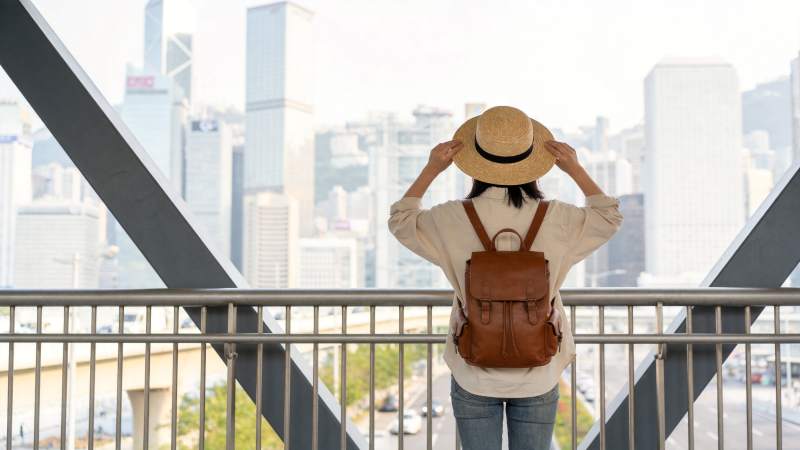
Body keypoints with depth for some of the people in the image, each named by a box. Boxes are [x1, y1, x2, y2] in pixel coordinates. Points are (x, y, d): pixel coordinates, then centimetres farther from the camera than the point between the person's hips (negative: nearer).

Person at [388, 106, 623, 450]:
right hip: (538, 378, 1)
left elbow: (400, 221, 9)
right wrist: (575, 168, 11)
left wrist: (432, 169, 8)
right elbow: (610, 217, 11)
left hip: (473, 378, 0)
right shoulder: (556, 220, -11)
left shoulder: (454, 220, -13)